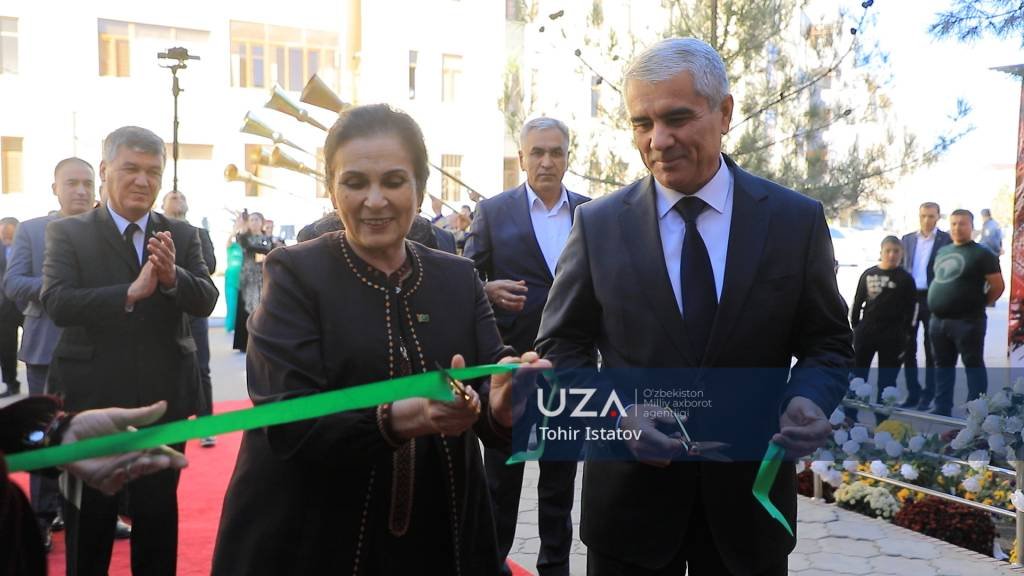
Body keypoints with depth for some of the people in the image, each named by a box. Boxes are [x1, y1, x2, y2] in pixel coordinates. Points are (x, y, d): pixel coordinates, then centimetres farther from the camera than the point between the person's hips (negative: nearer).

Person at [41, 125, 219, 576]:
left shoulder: (182, 236, 3)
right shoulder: (67, 233, -4)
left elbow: (206, 301, -8)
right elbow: (57, 303, -18)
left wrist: (173, 277, -29)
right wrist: (131, 292, -31)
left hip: (163, 400, 2)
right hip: (91, 400, -2)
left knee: (158, 515, 15)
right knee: (88, 520, 12)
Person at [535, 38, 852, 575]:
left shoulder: (797, 219, -3)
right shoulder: (598, 223, -3)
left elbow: (827, 343, 4)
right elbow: (561, 347, 0)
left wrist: (807, 401, -17)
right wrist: (614, 412, -17)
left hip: (750, 494, 1)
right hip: (630, 495, 0)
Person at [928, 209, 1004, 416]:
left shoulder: (982, 254, -5)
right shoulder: (942, 252, 15)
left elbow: (998, 286, -7)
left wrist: (978, 305, -1)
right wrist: (938, 303, 13)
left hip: (967, 321, -7)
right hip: (938, 320, 7)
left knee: (973, 365, 0)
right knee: (943, 365, 13)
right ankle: (942, 409, 22)